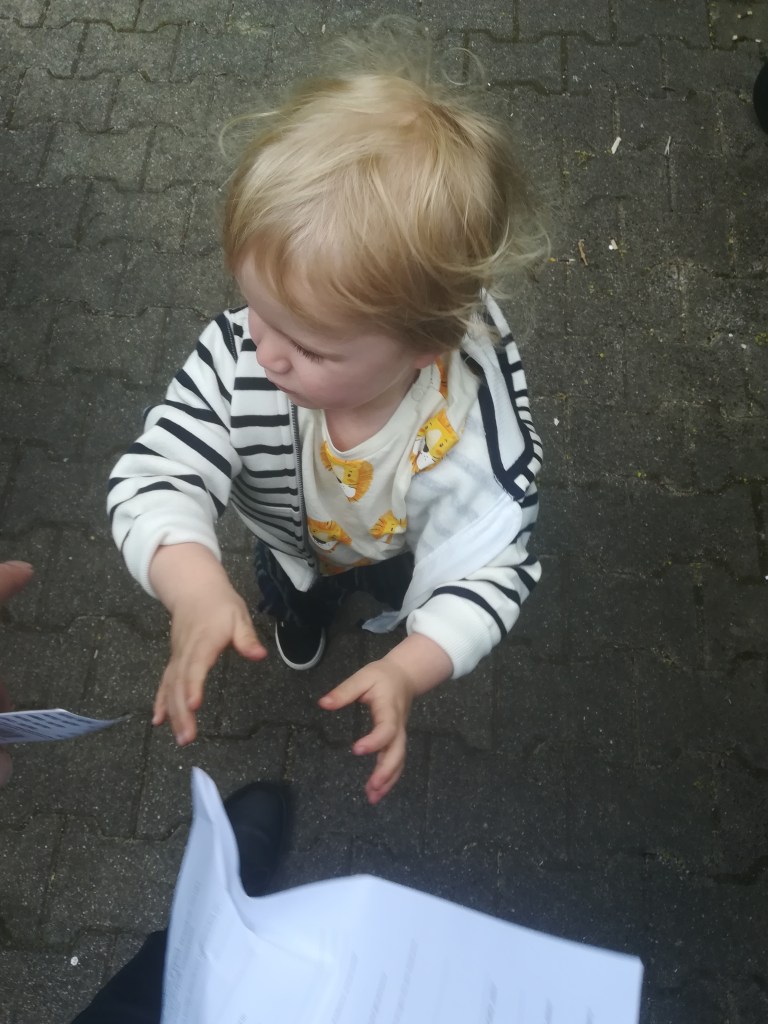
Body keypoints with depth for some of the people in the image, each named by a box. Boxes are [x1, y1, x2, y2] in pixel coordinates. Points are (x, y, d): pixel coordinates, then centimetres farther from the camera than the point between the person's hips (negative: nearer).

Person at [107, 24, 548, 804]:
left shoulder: (477, 426, -46)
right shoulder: (235, 359, -44)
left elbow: (488, 570, -34)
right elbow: (153, 477, -39)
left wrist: (410, 669, -51)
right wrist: (193, 586, -59)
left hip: (408, 548, -1)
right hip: (293, 540, 2)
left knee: (400, 588, 37)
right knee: (290, 595, 38)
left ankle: (395, 602, 76)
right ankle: (304, 619, 76)